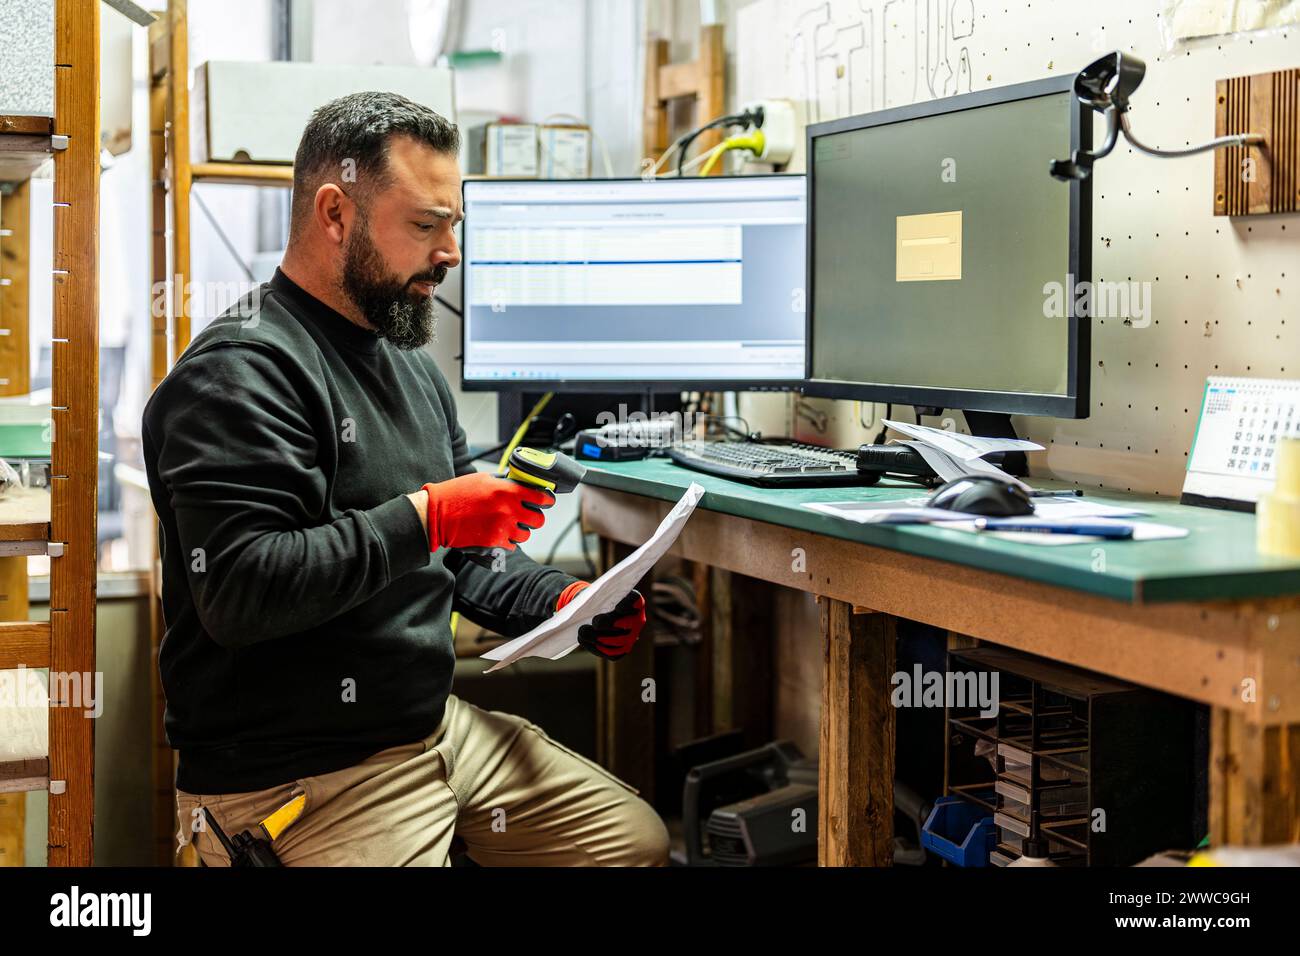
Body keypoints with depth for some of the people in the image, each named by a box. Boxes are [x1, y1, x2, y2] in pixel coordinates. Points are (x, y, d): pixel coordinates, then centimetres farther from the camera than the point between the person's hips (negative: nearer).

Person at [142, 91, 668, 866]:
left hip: (434, 722, 9)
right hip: (300, 780, -9)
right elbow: (237, 591, -28)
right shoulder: (241, 372, -17)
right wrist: (424, 517, -28)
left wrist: (560, 602, 1)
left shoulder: (410, 364, 13)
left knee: (639, 839, 11)